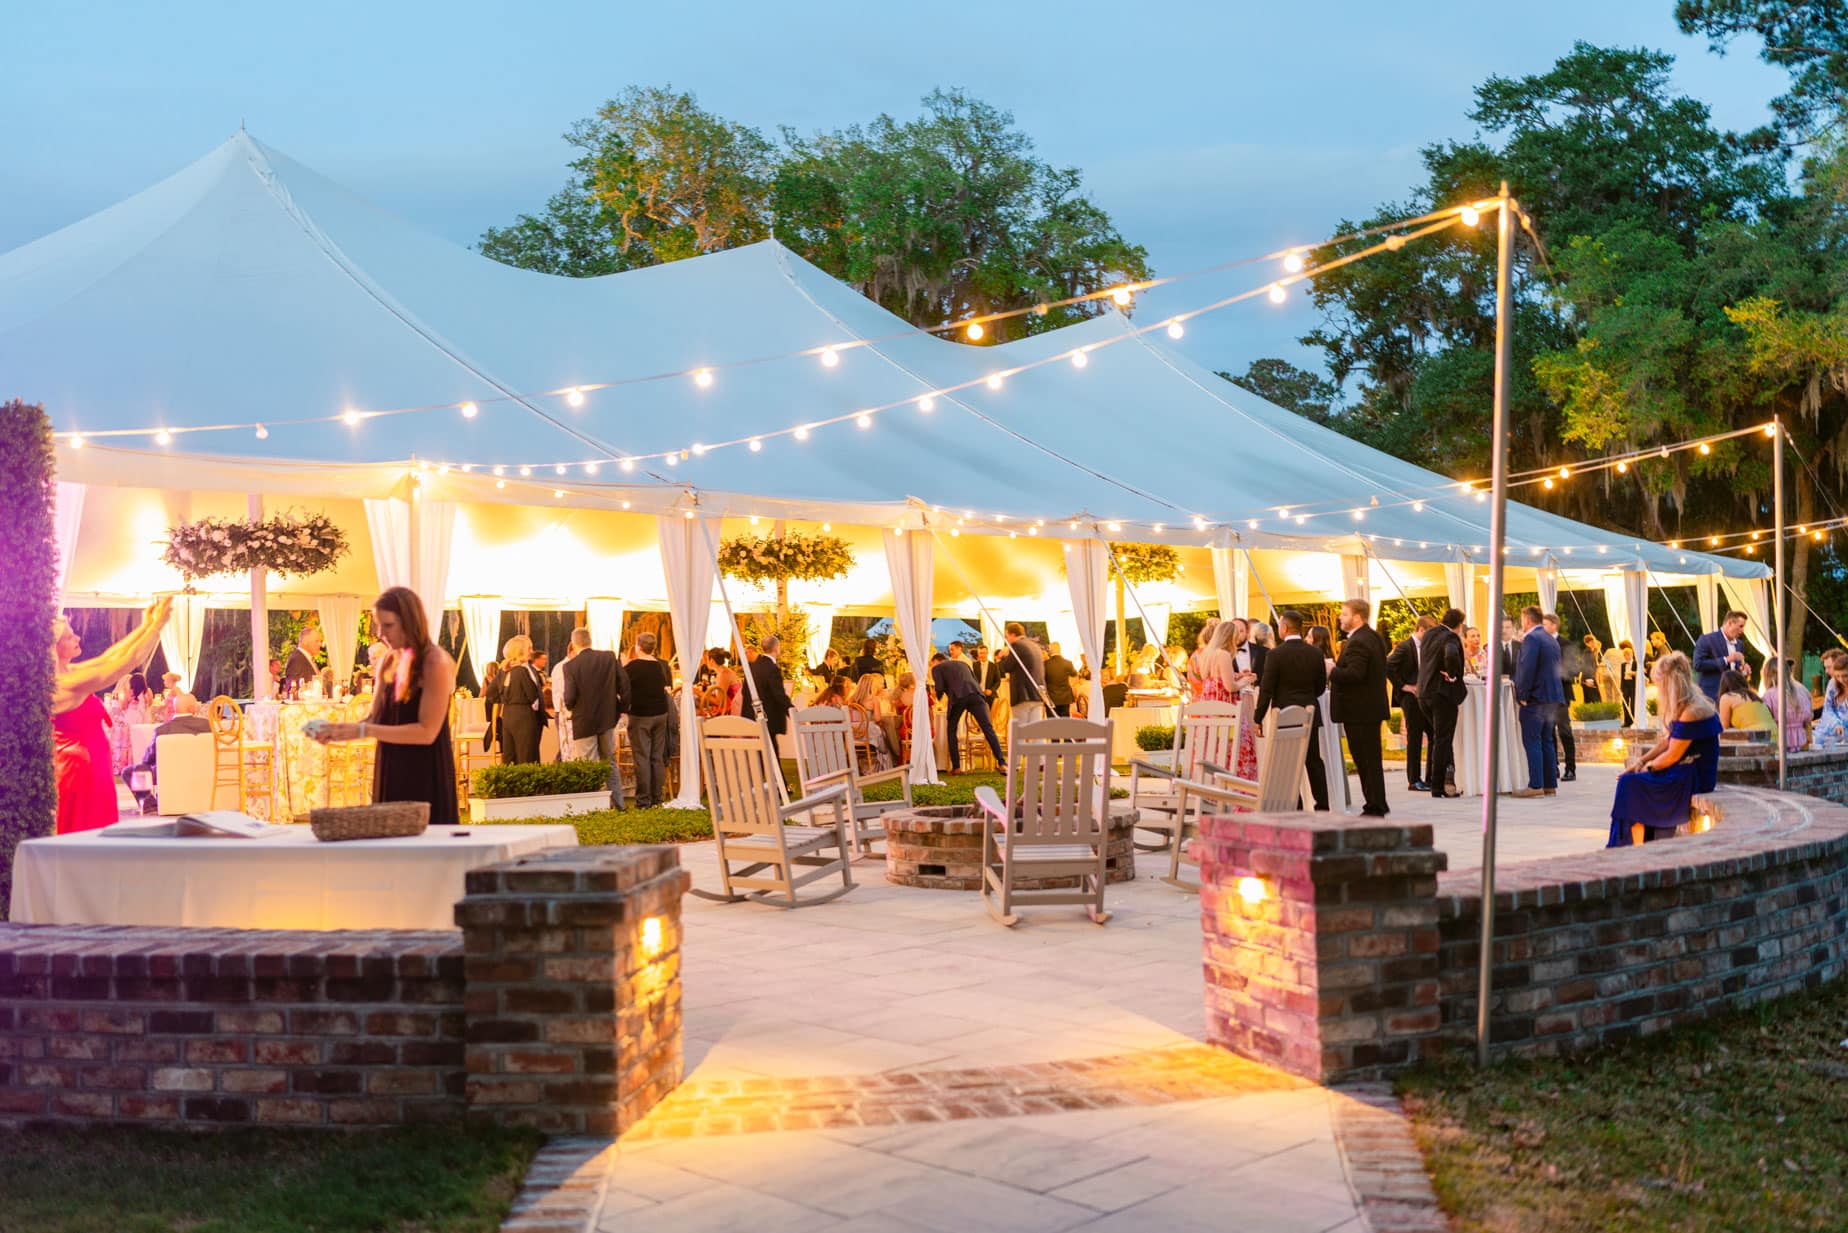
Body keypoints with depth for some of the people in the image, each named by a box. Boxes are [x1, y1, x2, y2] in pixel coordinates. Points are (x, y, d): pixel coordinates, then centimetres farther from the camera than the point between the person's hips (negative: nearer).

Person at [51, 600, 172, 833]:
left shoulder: (64, 674, 5)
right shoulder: (70, 682, -22)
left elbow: (107, 658, 13)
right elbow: (127, 661, -19)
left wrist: (145, 626, 12)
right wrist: (157, 625, -11)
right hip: (83, 767, -10)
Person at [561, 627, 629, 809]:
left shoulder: (570, 666, -14)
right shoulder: (609, 657, -3)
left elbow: (569, 698, -18)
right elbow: (624, 683, -3)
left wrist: (569, 707, 5)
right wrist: (622, 707, 9)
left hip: (584, 721, -4)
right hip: (608, 718, 4)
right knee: (610, 762, 17)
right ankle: (617, 802, 19)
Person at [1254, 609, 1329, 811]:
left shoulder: (1275, 655, -12)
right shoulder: (1316, 653, 2)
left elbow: (1266, 690, -11)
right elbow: (1321, 687, 9)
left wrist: (1258, 718, -4)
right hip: (1311, 716, 4)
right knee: (1314, 761, 11)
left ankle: (1295, 808, 0)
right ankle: (1323, 806, 12)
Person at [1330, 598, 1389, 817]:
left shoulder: (1357, 642, -19)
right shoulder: (1373, 637, 14)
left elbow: (1354, 673, -28)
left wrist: (1331, 671, -14)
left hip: (1359, 711, -11)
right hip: (1372, 707, 11)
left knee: (1366, 761, -5)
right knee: (1371, 760, 15)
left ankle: (1375, 808, 0)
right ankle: (1376, 805, 21)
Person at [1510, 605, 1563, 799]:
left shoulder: (1531, 638, -13)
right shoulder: (1551, 639, 17)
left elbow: (1527, 668, -21)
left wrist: (1523, 695, -16)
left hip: (1535, 697, -9)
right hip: (1552, 696, 9)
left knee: (1532, 742, -7)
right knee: (1547, 741, 12)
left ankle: (1536, 785, -9)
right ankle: (1550, 784, 13)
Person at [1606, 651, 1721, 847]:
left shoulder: (1692, 712, -21)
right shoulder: (1683, 707, 11)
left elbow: (1672, 756, -17)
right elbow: (1667, 741, 15)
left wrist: (1648, 766, -2)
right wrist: (1641, 761, 4)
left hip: (1694, 779, -10)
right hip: (1687, 774, 10)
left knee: (1629, 784, -11)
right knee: (1630, 781, 6)